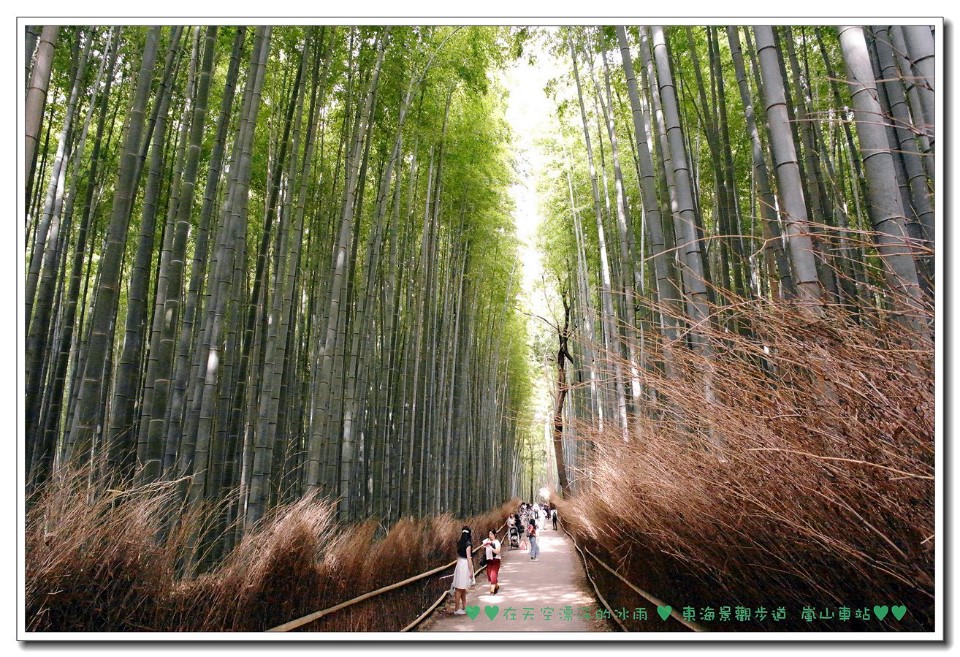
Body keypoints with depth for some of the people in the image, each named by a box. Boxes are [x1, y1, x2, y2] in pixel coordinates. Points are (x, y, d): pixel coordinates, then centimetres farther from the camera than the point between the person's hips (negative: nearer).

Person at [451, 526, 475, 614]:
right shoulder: (468, 544, -17)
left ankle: (464, 607, 28)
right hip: (465, 565, -8)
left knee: (463, 588, 18)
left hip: (460, 564, 8)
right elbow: (468, 558, -18)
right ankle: (457, 610, 5)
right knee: (459, 588, -1)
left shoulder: (459, 543, 5)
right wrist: (471, 571, -15)